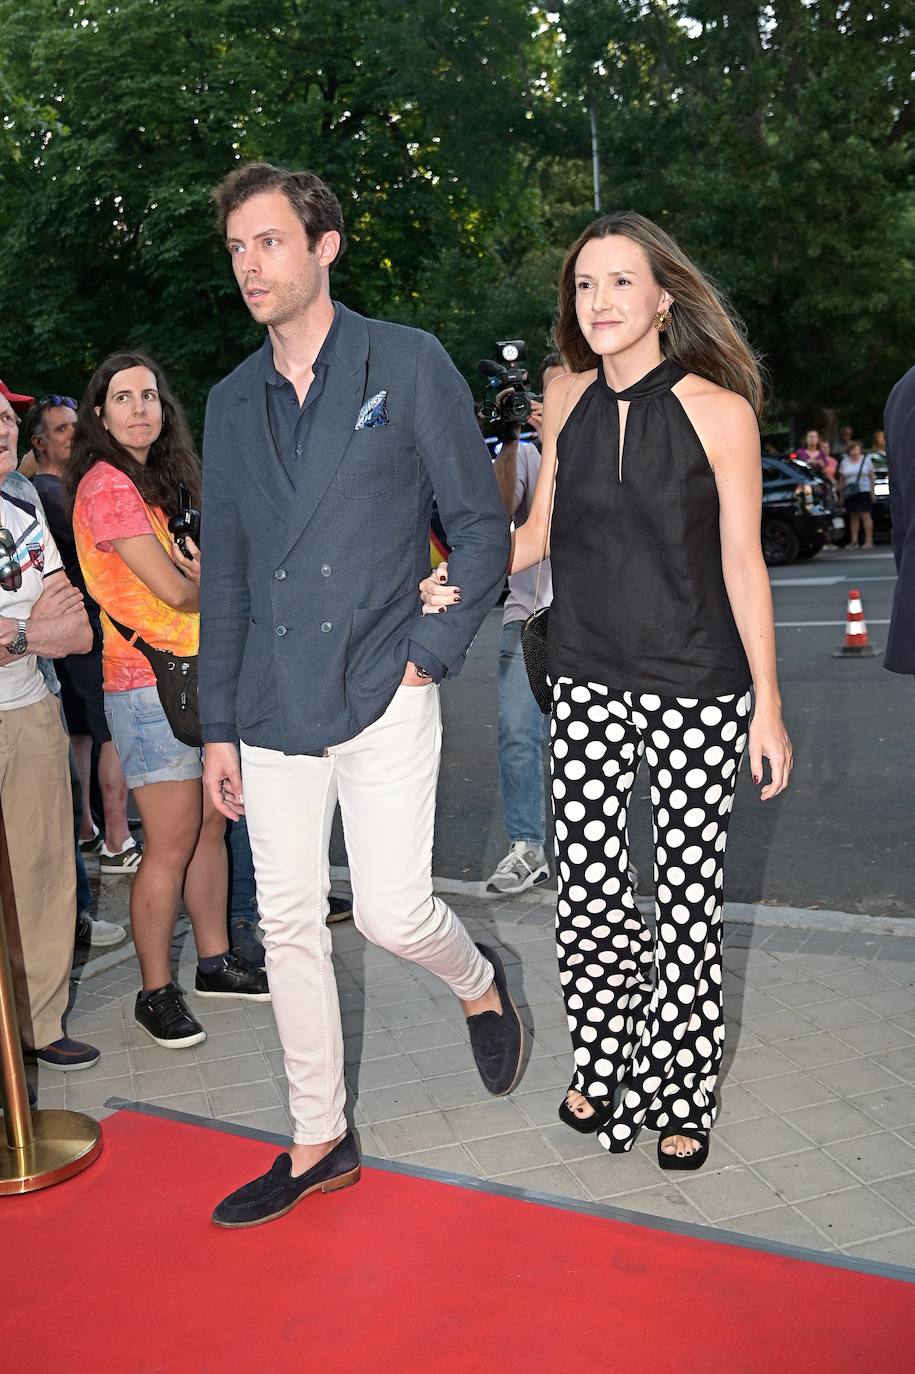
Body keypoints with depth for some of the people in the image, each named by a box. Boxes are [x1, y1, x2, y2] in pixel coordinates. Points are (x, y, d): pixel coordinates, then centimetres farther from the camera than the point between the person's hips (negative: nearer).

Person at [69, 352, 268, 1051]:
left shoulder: (158, 480, 18)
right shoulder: (106, 484, -11)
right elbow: (172, 590, -15)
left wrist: (199, 577, -7)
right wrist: (214, 585, 4)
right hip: (150, 684, -8)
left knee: (212, 825, 12)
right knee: (172, 843, -5)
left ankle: (216, 960, 25)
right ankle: (157, 993, 8)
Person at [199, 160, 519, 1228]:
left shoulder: (409, 365, -1)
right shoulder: (231, 402, 12)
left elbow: (482, 528, 1)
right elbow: (224, 574, 13)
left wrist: (432, 651, -9)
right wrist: (217, 727, 12)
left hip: (383, 697, -4)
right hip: (272, 710, 5)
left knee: (392, 909, -8)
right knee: (288, 927, 8)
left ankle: (478, 985, 29)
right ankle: (318, 1143, 25)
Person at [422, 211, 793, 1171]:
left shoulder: (717, 409, -7)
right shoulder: (566, 403, 5)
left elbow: (743, 564, -4)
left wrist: (768, 704, -4)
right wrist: (461, 585, -1)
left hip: (697, 688, -3)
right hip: (589, 679, 3)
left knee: (688, 896, 6)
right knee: (586, 893, 2)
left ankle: (679, 1093, 26)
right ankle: (602, 1064, 28)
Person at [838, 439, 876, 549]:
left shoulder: (866, 459, 5)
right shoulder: (844, 462, 9)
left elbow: (871, 476, 5)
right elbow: (841, 479, 9)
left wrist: (872, 492, -1)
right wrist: (841, 495, 5)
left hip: (864, 492, -2)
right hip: (850, 494, 2)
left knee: (865, 516, -7)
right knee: (853, 517, 4)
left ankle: (869, 540, -8)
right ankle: (854, 541, 6)